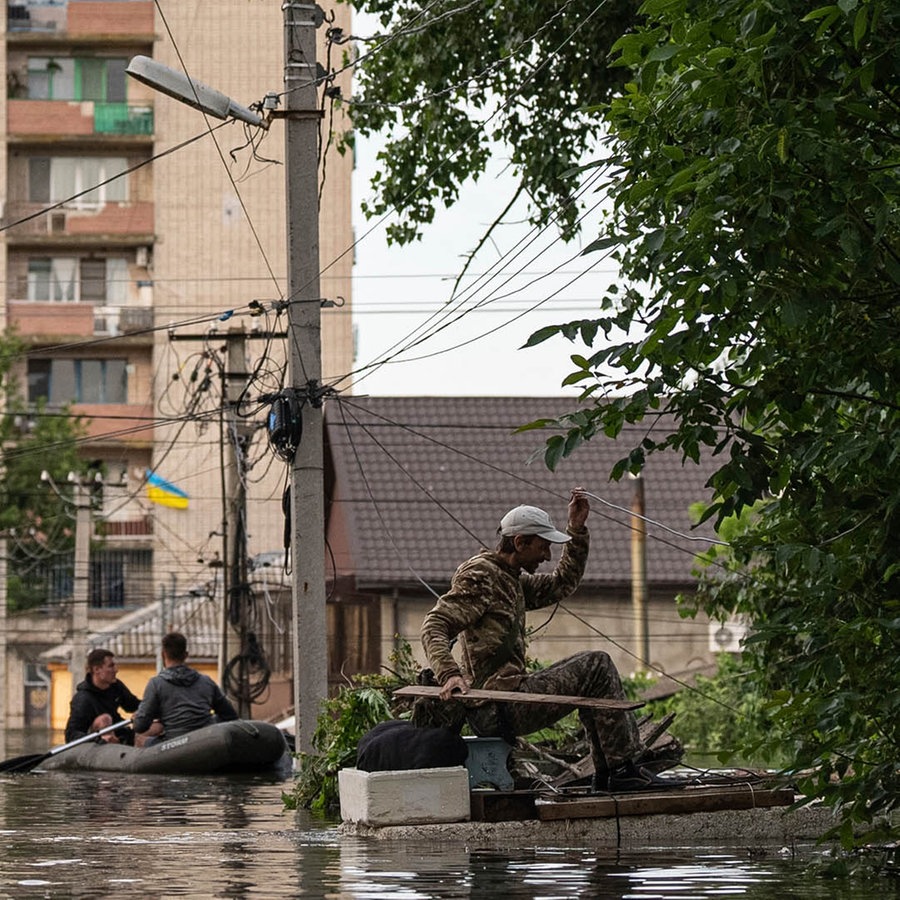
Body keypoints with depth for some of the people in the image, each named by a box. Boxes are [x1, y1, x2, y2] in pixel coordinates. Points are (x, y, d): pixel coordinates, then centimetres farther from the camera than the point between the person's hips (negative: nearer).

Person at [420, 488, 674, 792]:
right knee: (596, 667, -9)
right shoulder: (478, 576, -11)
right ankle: (623, 770, -7)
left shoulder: (513, 579, 20)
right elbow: (434, 628, -19)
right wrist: (449, 674, -36)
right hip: (497, 708, -11)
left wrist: (577, 529, 25)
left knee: (591, 666, 21)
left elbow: (562, 584, 33)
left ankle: (606, 774, 17)